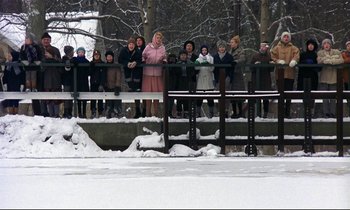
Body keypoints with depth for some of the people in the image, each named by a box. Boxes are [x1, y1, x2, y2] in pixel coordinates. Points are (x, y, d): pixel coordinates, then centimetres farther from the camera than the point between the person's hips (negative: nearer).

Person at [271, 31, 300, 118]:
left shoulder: (293, 48, 9)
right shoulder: (277, 48, 12)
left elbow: (297, 55, -8)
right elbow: (273, 56, 3)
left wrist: (294, 60, -29)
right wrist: (278, 61, -17)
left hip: (290, 74, 0)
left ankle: (287, 113, 8)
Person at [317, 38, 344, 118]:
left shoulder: (337, 52, 11)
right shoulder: (320, 53, 9)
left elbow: (341, 60, -5)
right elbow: (319, 61, -10)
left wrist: (330, 61, -14)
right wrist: (333, 59, -12)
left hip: (334, 78, 0)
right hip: (324, 78, 0)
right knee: (325, 97, -5)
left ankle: (333, 114, 1)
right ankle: (326, 114, -2)